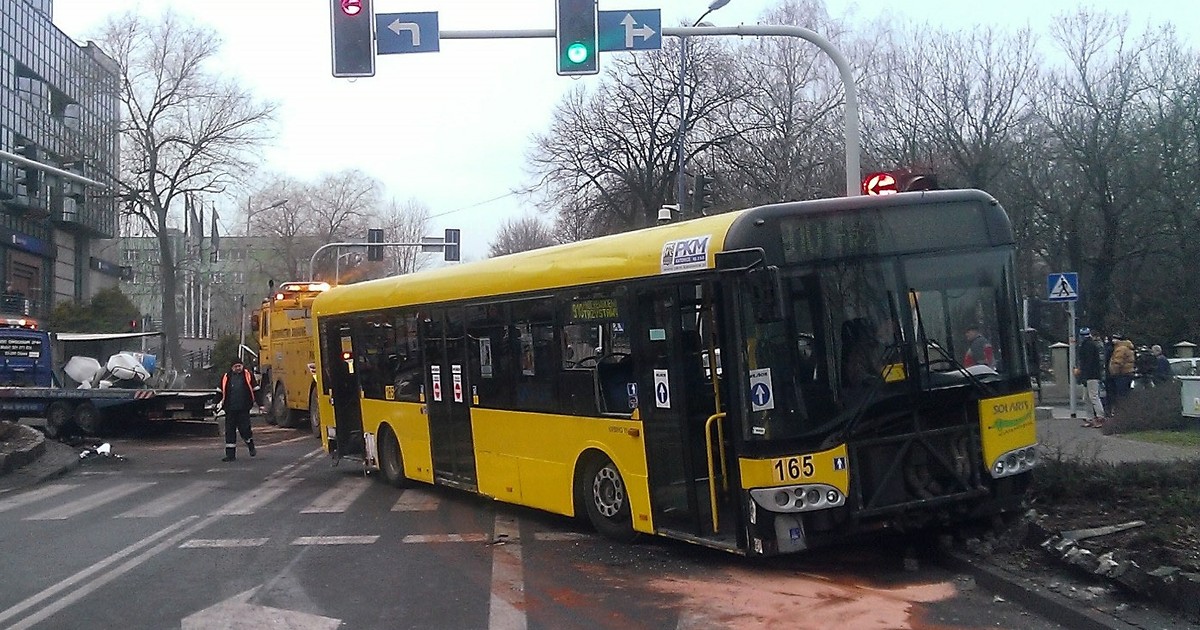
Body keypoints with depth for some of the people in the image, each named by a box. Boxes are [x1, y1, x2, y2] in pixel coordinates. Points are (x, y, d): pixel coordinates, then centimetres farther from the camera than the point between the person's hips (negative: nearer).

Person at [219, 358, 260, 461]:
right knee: (229, 431, 3)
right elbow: (221, 392, 15)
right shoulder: (226, 377, 7)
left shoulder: (248, 375, 2)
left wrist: (255, 402, 2)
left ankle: (251, 447, 24)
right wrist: (219, 403, 10)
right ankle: (230, 454, 9)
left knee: (244, 429, -3)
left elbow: (255, 389, 6)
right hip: (230, 410, 2)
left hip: (243, 409, -2)